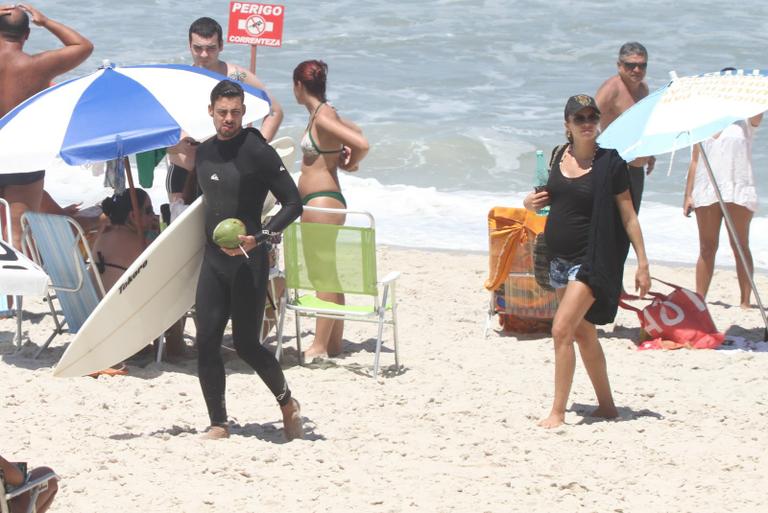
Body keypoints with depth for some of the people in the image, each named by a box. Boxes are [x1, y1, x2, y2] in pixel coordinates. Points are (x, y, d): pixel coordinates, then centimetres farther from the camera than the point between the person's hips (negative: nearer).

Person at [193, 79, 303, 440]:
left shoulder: (257, 151, -12)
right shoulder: (204, 153, 10)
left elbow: (293, 204, -12)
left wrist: (259, 238, -21)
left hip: (248, 261, -6)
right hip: (213, 258, 6)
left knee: (246, 344, -2)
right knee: (206, 343, -1)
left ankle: (287, 403, 22)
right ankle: (218, 424, 7)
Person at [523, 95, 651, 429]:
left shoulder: (610, 163, -10)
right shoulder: (558, 157, 6)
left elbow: (628, 216, -7)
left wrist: (642, 263, -9)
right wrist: (531, 203, -1)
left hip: (591, 260, -7)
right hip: (560, 259, 7)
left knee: (561, 329, -15)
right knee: (583, 333, 14)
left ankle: (557, 413, -10)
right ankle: (606, 405, 27)